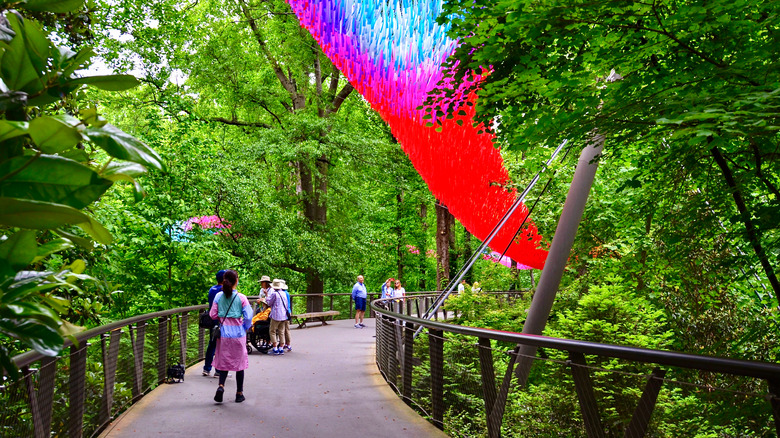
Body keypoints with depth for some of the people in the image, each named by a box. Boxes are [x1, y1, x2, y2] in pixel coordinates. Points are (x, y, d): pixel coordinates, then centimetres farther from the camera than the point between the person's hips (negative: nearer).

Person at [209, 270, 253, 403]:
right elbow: (248, 317, -10)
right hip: (238, 333, -2)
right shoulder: (241, 297, -10)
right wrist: (245, 327, 8)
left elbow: (213, 315, 0)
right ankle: (239, 394, 16)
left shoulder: (218, 296, -3)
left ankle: (221, 386, -10)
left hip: (224, 333, 2)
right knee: (239, 362, 9)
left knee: (224, 361, 14)